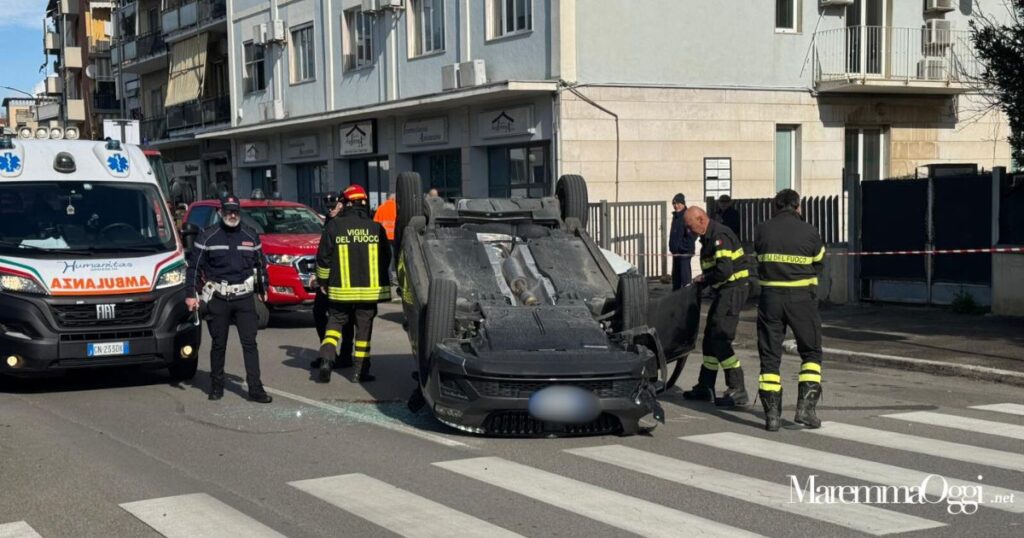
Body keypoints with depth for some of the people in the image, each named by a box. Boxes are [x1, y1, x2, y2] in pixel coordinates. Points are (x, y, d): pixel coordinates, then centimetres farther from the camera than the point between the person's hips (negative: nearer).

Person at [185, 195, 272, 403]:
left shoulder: (251, 237, 8)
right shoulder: (208, 237, 0)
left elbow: (261, 265, 18)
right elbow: (193, 266, 1)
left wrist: (263, 291, 18)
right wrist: (191, 294, -4)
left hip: (245, 297, 1)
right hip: (218, 298, -1)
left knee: (249, 343, -4)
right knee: (218, 344, 7)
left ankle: (255, 388, -5)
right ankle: (216, 386, 19)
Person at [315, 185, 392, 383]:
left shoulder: (334, 226, -7)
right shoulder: (376, 228, -3)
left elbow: (323, 257, -2)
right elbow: (386, 258, 8)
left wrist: (323, 281, 13)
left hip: (341, 289, 0)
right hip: (369, 289, 1)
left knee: (335, 322, 14)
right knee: (364, 328, 8)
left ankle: (326, 358, -6)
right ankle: (360, 371, 10)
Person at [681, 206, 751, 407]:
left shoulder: (720, 236, -19)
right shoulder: (709, 237, 14)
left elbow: (724, 270, -27)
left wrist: (703, 279, -12)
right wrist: (702, 281, 4)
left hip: (732, 290, -11)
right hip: (723, 292, 11)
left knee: (720, 340, -12)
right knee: (710, 338, 16)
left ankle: (738, 390, -10)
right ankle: (705, 387, 26)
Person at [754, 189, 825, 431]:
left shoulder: (762, 231, 2)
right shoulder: (809, 232, -3)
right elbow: (819, 264, 9)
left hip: (770, 296, 2)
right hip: (802, 298, -1)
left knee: (769, 356, 7)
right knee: (811, 353, 12)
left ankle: (772, 414, 4)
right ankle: (805, 406, -1)